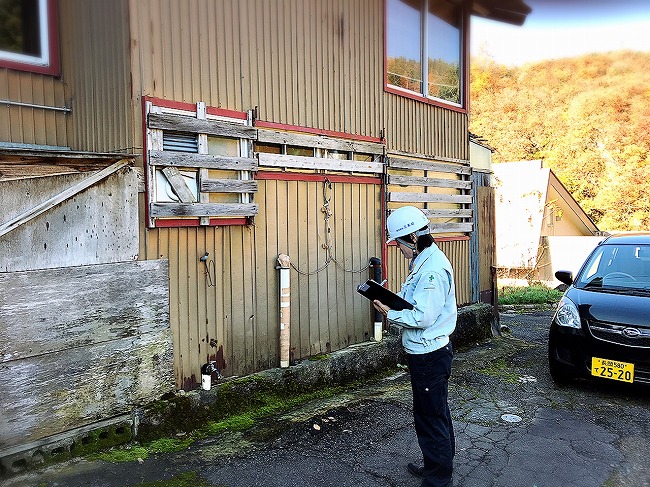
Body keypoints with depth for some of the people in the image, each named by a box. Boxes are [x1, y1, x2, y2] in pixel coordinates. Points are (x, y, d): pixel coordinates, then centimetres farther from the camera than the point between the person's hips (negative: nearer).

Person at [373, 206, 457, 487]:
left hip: (429, 355, -11)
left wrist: (390, 314, -15)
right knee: (434, 414, 23)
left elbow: (423, 317, -27)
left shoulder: (433, 268, -24)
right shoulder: (424, 261, 9)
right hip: (427, 351, 11)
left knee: (431, 418, 4)